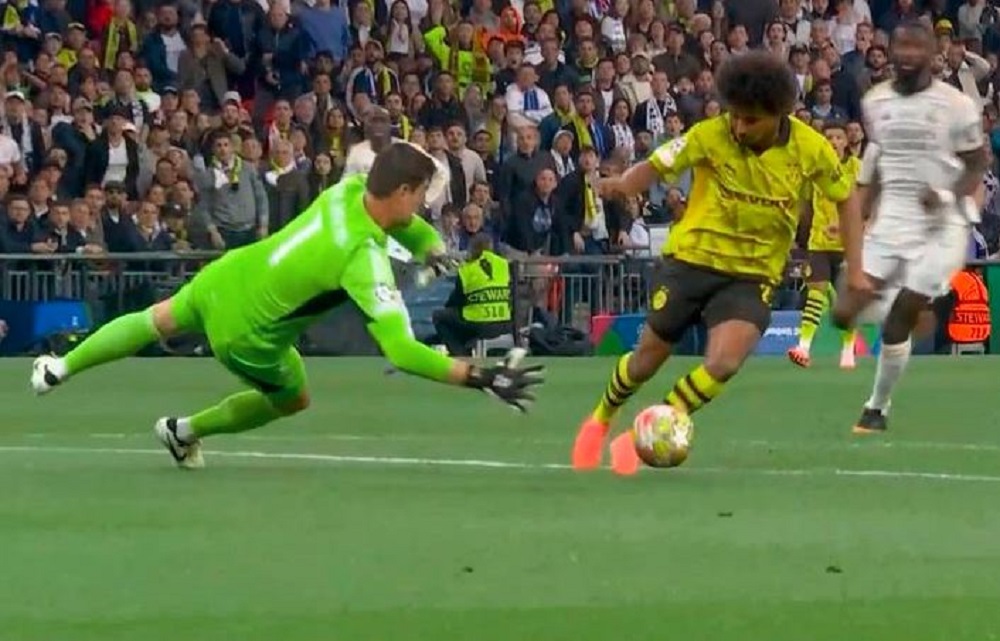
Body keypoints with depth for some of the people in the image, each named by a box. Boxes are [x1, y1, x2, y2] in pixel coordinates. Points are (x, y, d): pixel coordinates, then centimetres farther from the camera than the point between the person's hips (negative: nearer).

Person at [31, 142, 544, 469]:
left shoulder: (349, 189, -14)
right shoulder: (366, 264, -34)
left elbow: (404, 224, 10)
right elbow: (401, 351, -38)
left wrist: (429, 246, -7)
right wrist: (482, 378, -39)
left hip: (224, 276, 5)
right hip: (247, 334, -5)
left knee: (158, 320, 34)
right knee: (291, 399, 26)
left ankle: (60, 369, 47)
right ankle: (187, 431, 40)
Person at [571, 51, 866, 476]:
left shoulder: (811, 149, -10)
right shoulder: (710, 136, -15)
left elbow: (845, 199, 4)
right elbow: (656, 166, -14)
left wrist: (855, 269, -1)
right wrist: (624, 183, -37)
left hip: (753, 274, 0)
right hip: (691, 259, 0)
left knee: (723, 364, -23)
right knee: (648, 358, 10)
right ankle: (600, 421, 42)